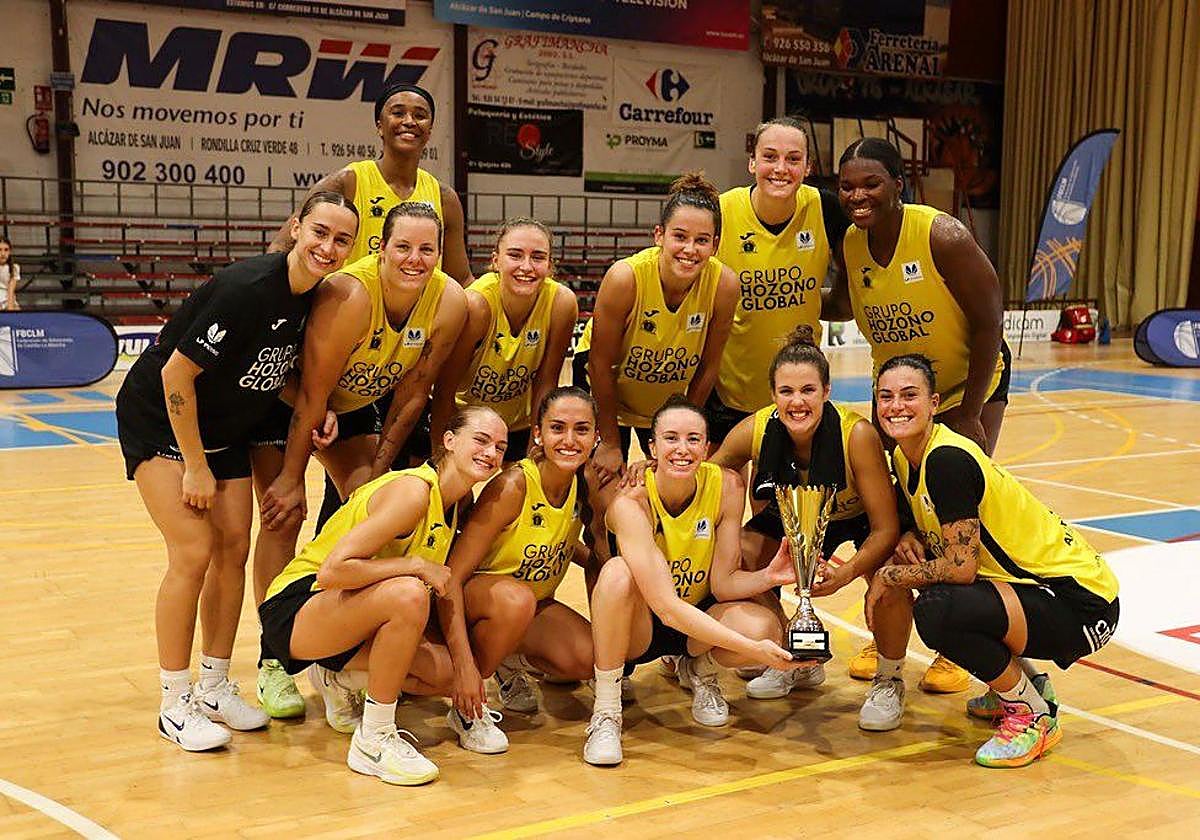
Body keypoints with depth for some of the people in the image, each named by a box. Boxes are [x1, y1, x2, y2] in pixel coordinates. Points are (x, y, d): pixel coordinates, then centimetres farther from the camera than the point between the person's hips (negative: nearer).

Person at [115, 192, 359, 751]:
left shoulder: (317, 298, -7)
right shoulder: (249, 287, -30)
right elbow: (176, 374, -25)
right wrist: (196, 466, -19)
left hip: (225, 428, 7)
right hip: (159, 419, -7)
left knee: (233, 550, 4)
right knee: (194, 552, -12)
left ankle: (214, 688, 17)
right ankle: (175, 703, 1)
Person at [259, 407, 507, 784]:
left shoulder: (454, 505, 6)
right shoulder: (412, 491, -23)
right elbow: (333, 569, -29)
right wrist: (416, 565, -23)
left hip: (348, 613, 9)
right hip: (296, 607, -9)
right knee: (407, 593, -34)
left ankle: (340, 679, 18)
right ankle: (374, 740, -19)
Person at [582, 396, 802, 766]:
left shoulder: (727, 486, -15)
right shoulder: (630, 500, -27)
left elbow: (723, 582, -11)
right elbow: (666, 607, -33)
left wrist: (767, 576, -33)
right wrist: (752, 649, -39)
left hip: (700, 617, 3)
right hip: (638, 627, -3)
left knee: (764, 627, -30)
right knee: (617, 572, -36)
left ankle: (699, 671, 7)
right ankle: (605, 714, -19)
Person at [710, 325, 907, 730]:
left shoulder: (857, 434, -36)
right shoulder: (755, 430, -26)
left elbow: (886, 529, -30)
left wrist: (845, 573, -47)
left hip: (860, 519, -4)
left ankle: (889, 681, 0)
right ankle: (796, 663, 10)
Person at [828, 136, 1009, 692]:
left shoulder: (943, 237, -27)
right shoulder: (850, 243, -11)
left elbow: (989, 322, -21)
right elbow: (845, 306, 5)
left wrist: (969, 416, -18)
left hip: (968, 384, -5)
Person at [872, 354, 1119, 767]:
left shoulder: (948, 459, -22)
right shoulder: (905, 456, 5)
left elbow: (960, 567, -23)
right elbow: (930, 525, 20)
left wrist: (888, 576, -10)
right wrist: (911, 540, -2)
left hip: (1082, 602, -10)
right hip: (1036, 582, 10)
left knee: (937, 611, -28)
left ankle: (1032, 714, -2)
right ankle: (1026, 683, 25)